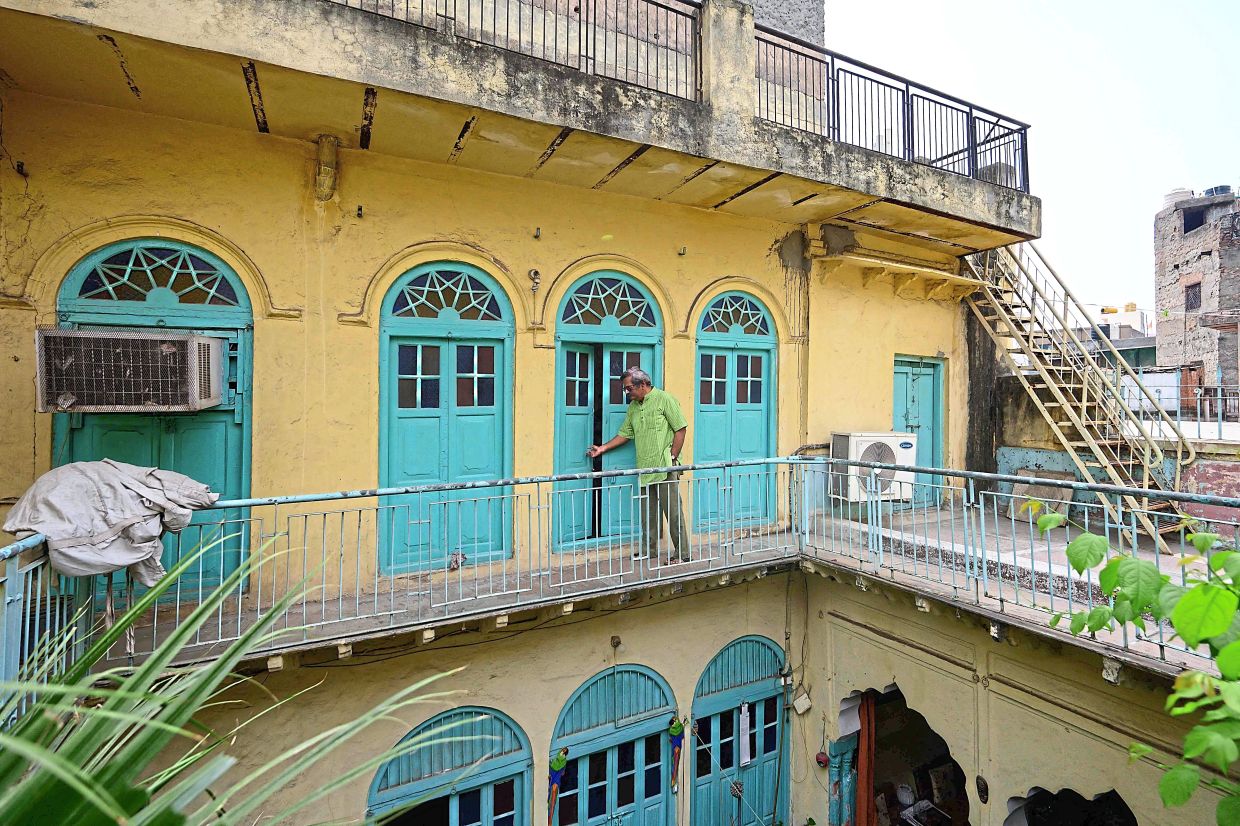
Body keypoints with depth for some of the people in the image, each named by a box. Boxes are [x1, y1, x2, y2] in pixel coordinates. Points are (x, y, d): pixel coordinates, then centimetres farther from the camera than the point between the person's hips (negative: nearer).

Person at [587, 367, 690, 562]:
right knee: (647, 513, 13)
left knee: (673, 511, -3)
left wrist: (672, 457, -11)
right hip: (644, 469, 7)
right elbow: (625, 434, 21)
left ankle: (682, 553, 7)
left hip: (664, 468, -7)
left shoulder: (665, 399, -6)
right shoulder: (633, 407, 15)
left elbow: (681, 429, -8)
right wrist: (603, 448, 15)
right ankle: (648, 551, 25)